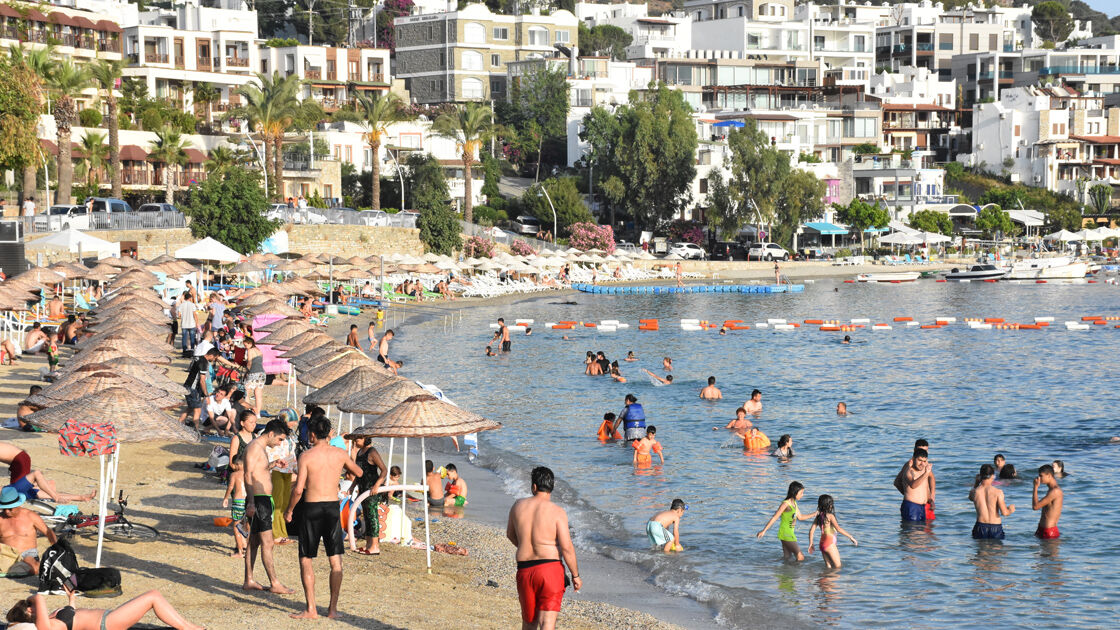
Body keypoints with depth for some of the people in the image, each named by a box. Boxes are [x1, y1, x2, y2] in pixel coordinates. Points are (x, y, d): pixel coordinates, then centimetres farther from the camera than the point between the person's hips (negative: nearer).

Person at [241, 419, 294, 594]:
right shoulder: (254, 447, -13)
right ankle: (274, 583, -11)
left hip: (263, 500, 10)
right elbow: (248, 475, -22)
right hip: (258, 501, -10)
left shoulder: (261, 449, 18)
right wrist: (251, 502, -28)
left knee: (254, 542, 12)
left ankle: (249, 581, 16)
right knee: (267, 543, -10)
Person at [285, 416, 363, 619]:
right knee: (336, 561, 9)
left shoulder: (306, 456, -9)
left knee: (306, 560, 6)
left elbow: (298, 489, -14)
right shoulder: (340, 454, 1)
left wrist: (289, 510, 0)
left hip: (311, 508, -3)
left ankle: (311, 609, 2)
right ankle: (333, 608, 7)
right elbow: (359, 473, 18)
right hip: (332, 507, 3)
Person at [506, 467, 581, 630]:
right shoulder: (557, 512, -8)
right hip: (550, 568, -4)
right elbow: (566, 547, -11)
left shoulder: (518, 506, 5)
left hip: (524, 569, 4)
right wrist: (575, 575, 0)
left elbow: (510, 535, 21)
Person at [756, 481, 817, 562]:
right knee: (800, 557, -8)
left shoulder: (794, 503, 10)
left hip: (790, 533, 9)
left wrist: (814, 514, 20)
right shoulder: (785, 504, -16)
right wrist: (764, 531, -19)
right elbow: (774, 518, -17)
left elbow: (800, 517, 24)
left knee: (787, 557, 10)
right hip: (785, 534, -9)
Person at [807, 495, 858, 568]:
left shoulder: (818, 516, 7)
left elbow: (811, 530, 7)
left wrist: (811, 544, 16)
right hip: (830, 544, -7)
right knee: (837, 566, 2)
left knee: (828, 567, 15)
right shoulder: (830, 516, -12)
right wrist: (851, 537, -15)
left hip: (822, 544, 7)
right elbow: (838, 529, -18)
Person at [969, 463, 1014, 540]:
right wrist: (1010, 510, 11)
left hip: (981, 526, 2)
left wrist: (976, 482, 19)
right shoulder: (998, 492, -11)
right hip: (996, 527, -2)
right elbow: (1004, 513, -11)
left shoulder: (974, 492, -4)